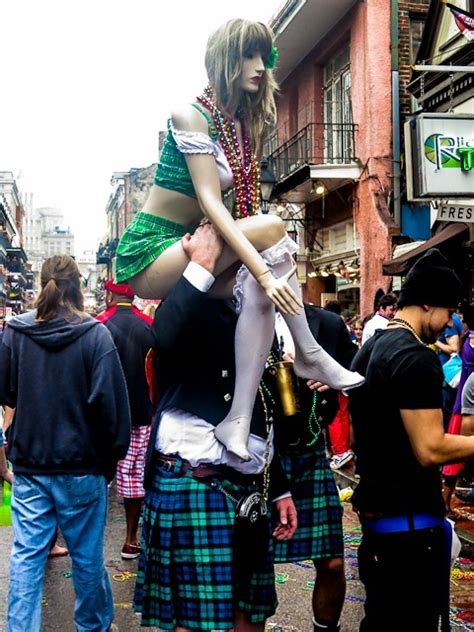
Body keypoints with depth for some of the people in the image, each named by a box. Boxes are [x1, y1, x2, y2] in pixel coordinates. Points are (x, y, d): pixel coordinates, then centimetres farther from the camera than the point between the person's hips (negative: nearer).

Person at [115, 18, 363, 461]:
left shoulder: (244, 126, 10)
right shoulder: (192, 116, -13)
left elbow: (239, 207, 6)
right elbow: (211, 204, -24)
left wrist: (262, 271, -7)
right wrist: (264, 269, -32)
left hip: (185, 253, 8)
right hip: (148, 254, -7)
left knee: (258, 287, -22)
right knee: (271, 228, -24)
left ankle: (239, 420, -24)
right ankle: (309, 355, -14)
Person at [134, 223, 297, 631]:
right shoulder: (192, 308, -7)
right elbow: (166, 339, -35)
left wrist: (279, 489, 21)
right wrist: (202, 264, -24)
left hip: (245, 490, 8)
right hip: (192, 487, -8)